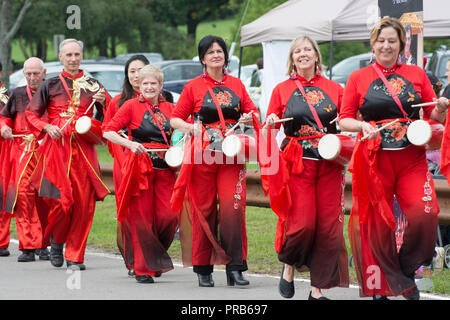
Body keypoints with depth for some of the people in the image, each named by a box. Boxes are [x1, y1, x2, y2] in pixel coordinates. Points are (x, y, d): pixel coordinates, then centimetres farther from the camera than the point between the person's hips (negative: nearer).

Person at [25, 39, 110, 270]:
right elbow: (31, 114, 10)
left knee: (84, 202, -5)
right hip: (57, 147, -1)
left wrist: (104, 100, -12)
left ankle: (75, 255, 5)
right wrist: (47, 127, -7)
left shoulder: (92, 85, 11)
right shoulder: (50, 85, 8)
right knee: (62, 199, -11)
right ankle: (56, 240, 19)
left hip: (84, 149, 1)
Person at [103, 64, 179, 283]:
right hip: (139, 166, -3)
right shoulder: (132, 106, 2)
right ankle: (143, 269, 5)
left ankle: (156, 260, 16)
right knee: (142, 218, -4)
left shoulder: (169, 108, 13)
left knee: (170, 216, -8)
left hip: (165, 167, 3)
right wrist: (129, 143, -17)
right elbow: (108, 132, -3)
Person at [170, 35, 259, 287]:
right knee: (204, 210, 0)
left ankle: (235, 267, -7)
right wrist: (190, 127, -15)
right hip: (203, 155, -1)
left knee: (233, 207, -10)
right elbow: (175, 119, 6)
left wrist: (250, 118, -5)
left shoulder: (236, 84, 12)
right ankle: (204, 269, 9)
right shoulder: (194, 87, 5)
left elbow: (252, 111, 18)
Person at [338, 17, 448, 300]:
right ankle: (380, 288, 14)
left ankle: (407, 269, 3)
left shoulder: (417, 75, 11)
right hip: (375, 159, -1)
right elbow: (344, 120, 6)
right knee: (377, 223, -2)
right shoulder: (358, 78, 8)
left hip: (411, 159, 1)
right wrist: (363, 126, -14)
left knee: (424, 214, -19)